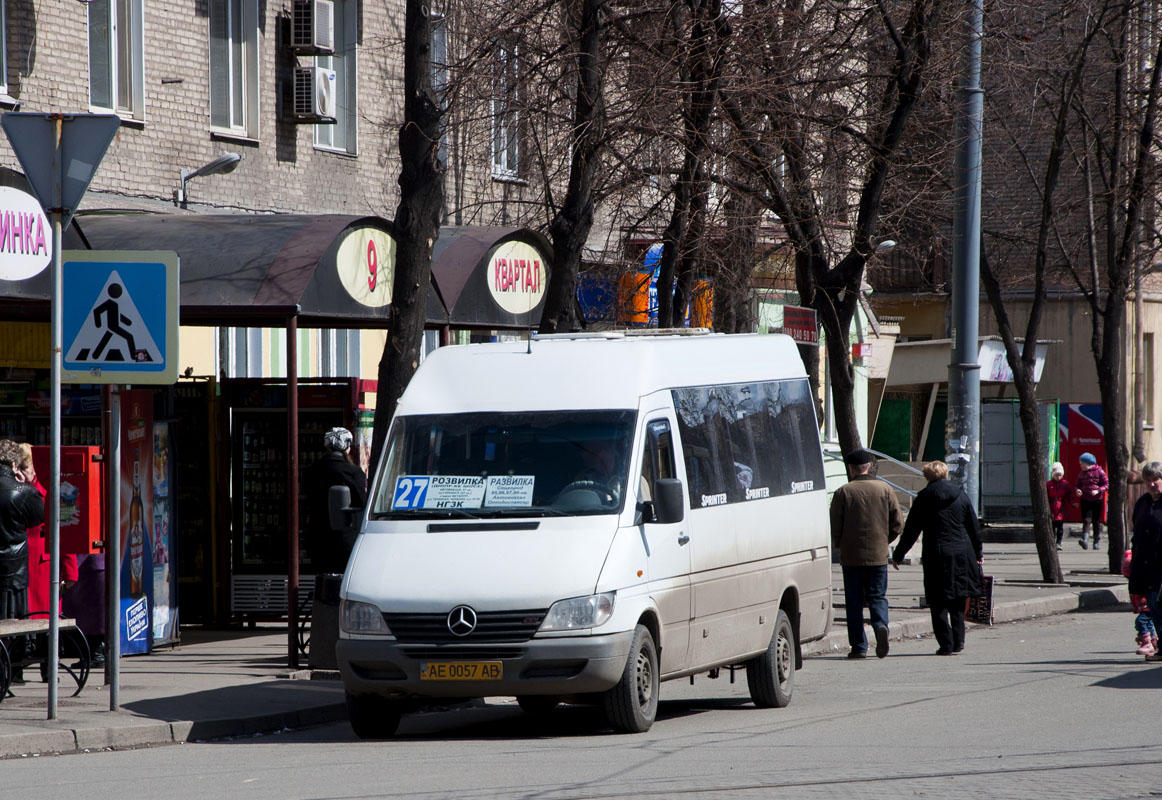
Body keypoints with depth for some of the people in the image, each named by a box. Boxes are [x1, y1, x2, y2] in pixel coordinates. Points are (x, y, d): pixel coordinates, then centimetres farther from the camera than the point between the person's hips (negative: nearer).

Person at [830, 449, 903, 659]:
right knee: (878, 597, 9)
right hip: (878, 555, 2)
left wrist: (838, 546, 15)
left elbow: (834, 527, -5)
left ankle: (859, 646, 2)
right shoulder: (885, 490, 2)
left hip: (851, 556, -2)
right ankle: (881, 625, -21)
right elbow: (897, 525, 3)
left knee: (854, 602, 5)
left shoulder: (843, 492, -4)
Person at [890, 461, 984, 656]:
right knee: (958, 602, 15)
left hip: (936, 555, -3)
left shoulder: (924, 498, -4)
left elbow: (911, 530, -2)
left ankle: (947, 644, -1)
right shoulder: (960, 495, 4)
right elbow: (974, 526, 10)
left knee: (939, 603, 3)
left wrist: (898, 555, 7)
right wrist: (978, 552, 24)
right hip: (962, 554, 3)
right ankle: (958, 641, 10)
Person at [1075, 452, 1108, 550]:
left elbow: (1107, 485, -4)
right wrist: (1077, 490, -9)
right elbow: (1077, 485, 15)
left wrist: (1098, 490, -19)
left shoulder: (1099, 472, -4)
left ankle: (1096, 542, 17)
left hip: (1097, 500, -2)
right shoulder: (1082, 474, 8)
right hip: (1085, 501, 2)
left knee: (1096, 521, 6)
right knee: (1086, 520, -12)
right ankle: (1085, 541, -25)